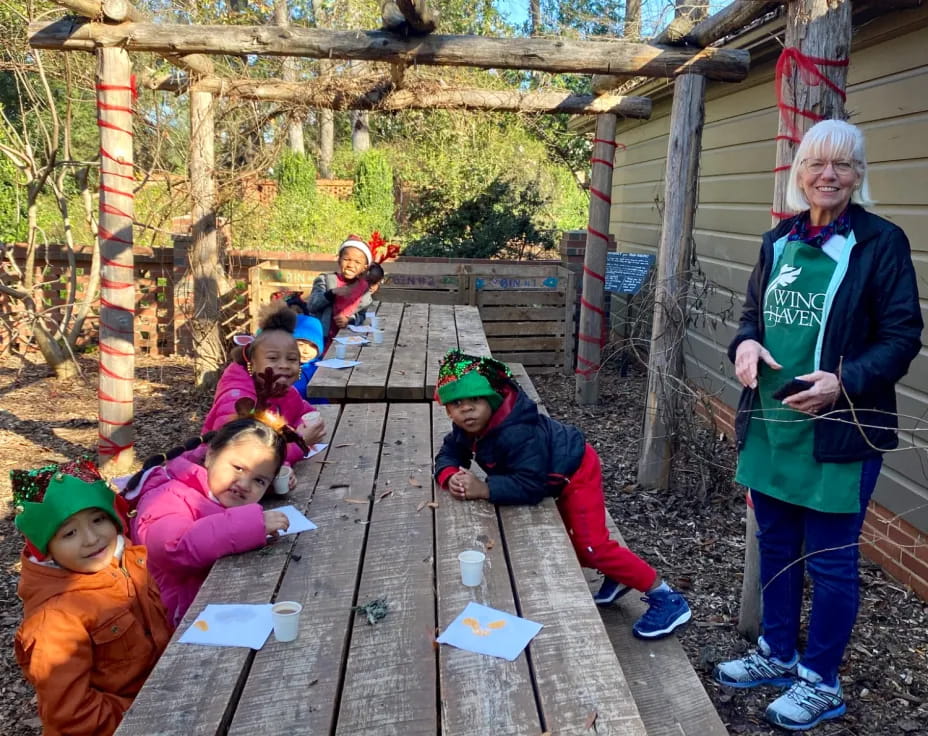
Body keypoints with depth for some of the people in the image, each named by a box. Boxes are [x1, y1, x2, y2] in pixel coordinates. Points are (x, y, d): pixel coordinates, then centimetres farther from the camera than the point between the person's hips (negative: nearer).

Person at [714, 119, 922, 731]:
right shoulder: (780, 240, 8)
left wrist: (843, 381, -24)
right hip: (771, 423, 6)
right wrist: (746, 343, -5)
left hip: (840, 432, -6)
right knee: (776, 545, 18)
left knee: (830, 559, 6)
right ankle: (778, 654, 37)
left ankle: (821, 681, 25)